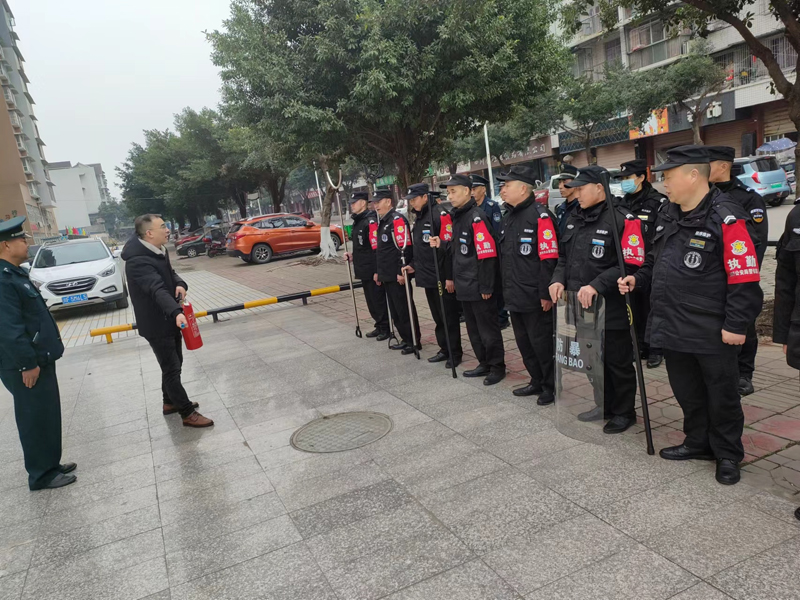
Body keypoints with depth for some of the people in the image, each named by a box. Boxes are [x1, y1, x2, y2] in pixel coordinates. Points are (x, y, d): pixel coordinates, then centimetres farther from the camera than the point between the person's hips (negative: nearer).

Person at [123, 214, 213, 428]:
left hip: (169, 319, 10)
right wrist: (176, 312, -55)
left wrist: (180, 284, -14)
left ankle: (170, 402, 38)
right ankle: (188, 413, 7)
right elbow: (157, 289, -41)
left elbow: (170, 274, 11)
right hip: (157, 324, -10)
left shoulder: (159, 250, 3)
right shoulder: (138, 261, -27)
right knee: (171, 369, -1)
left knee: (174, 364, 21)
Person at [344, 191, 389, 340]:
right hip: (363, 270, 10)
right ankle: (379, 326, 27)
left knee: (379, 299, -1)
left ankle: (386, 328, 10)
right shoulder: (357, 222, 15)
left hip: (373, 271, -10)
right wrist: (353, 255, 9)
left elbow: (377, 248, -21)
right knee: (371, 300, 15)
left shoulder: (371, 221, -15)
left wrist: (377, 271, -23)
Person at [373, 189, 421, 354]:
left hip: (398, 276, -10)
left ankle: (414, 342, 9)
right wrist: (378, 272, 22)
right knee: (394, 310, 15)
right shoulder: (382, 222, 17)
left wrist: (402, 272, -23)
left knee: (404, 309, -2)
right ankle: (406, 339, 26)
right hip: (387, 276, 10)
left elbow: (405, 248, -21)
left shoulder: (397, 220, -14)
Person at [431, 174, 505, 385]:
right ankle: (484, 363, 30)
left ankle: (497, 367, 15)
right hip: (464, 286, 9)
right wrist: (442, 245, 5)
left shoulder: (477, 217, -16)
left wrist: (486, 287, -20)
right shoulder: (458, 217, 13)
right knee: (473, 328, 17)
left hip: (479, 287, -9)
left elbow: (487, 255, -20)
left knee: (487, 328, 2)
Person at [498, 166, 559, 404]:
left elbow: (549, 259, -19)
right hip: (514, 296, 9)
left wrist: (546, 293, -20)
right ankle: (537, 381, 33)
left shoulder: (540, 216, -14)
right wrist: (506, 288, 17)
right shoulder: (509, 217, 13)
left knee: (541, 343, 3)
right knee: (523, 342, 17)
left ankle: (550, 386, 19)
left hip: (534, 298, -9)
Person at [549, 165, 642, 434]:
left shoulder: (622, 220, -14)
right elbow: (564, 256, 16)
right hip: (582, 307, 8)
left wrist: (596, 286, -26)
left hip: (612, 309, -7)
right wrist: (558, 279, -2)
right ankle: (605, 406, 37)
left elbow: (630, 264, -20)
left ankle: (625, 412, 25)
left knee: (618, 362, 7)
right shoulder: (575, 218, 10)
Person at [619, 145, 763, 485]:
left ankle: (727, 454, 29)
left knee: (721, 395, 10)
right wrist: (639, 280, 4)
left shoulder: (726, 219, -15)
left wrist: (735, 325, -17)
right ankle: (699, 442, 39)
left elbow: (744, 278, -17)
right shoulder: (667, 215, 9)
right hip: (673, 327, 7)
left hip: (712, 332, -7)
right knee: (687, 391, 20)